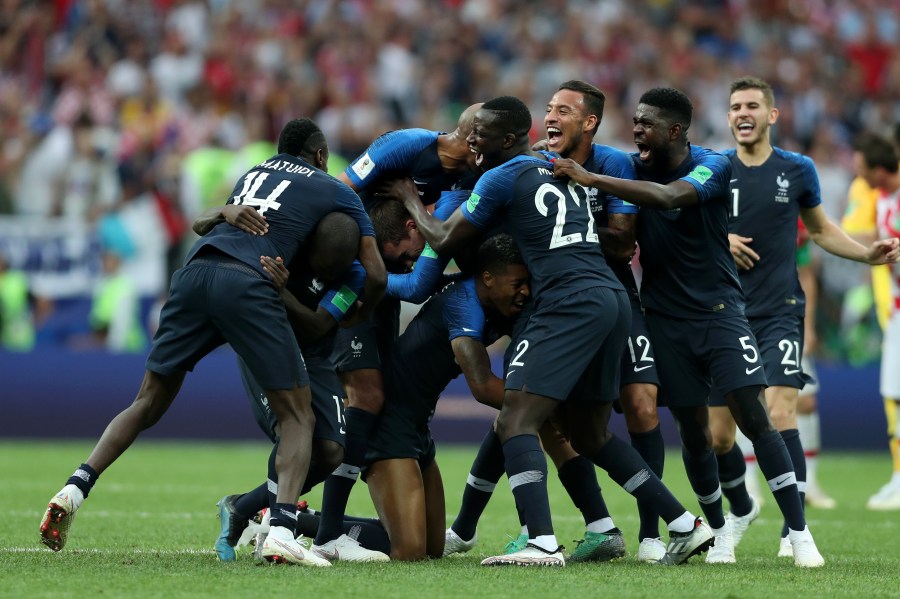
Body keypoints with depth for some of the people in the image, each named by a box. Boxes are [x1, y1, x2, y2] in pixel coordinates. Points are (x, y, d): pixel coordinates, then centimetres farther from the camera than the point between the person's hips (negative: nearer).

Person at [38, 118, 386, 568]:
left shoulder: (253, 173, 33)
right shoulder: (336, 192, 20)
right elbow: (376, 276, 17)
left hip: (194, 272, 5)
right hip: (247, 284, -4)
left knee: (148, 404, 16)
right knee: (297, 416, 4)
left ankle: (75, 489, 1)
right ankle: (281, 530, -15)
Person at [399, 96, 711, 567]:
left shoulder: (501, 179, -1)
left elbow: (443, 241, 8)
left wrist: (410, 199, 25)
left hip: (571, 303, -9)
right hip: (614, 298, 9)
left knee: (515, 422, -11)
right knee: (588, 435, 19)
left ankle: (542, 543, -26)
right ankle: (686, 525, 18)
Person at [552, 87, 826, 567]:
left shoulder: (712, 167, -15)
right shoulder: (634, 167, 0)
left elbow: (669, 196, -33)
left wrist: (591, 180, -37)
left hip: (718, 309, -4)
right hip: (666, 319, 4)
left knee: (754, 418, -12)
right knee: (692, 429, 5)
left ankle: (799, 534, -10)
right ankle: (719, 533, 21)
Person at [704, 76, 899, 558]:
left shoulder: (797, 170, 3)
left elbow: (821, 231, 16)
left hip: (780, 314, -2)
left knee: (779, 415, -21)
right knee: (717, 436, 5)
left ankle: (795, 529, -16)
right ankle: (741, 509, 34)